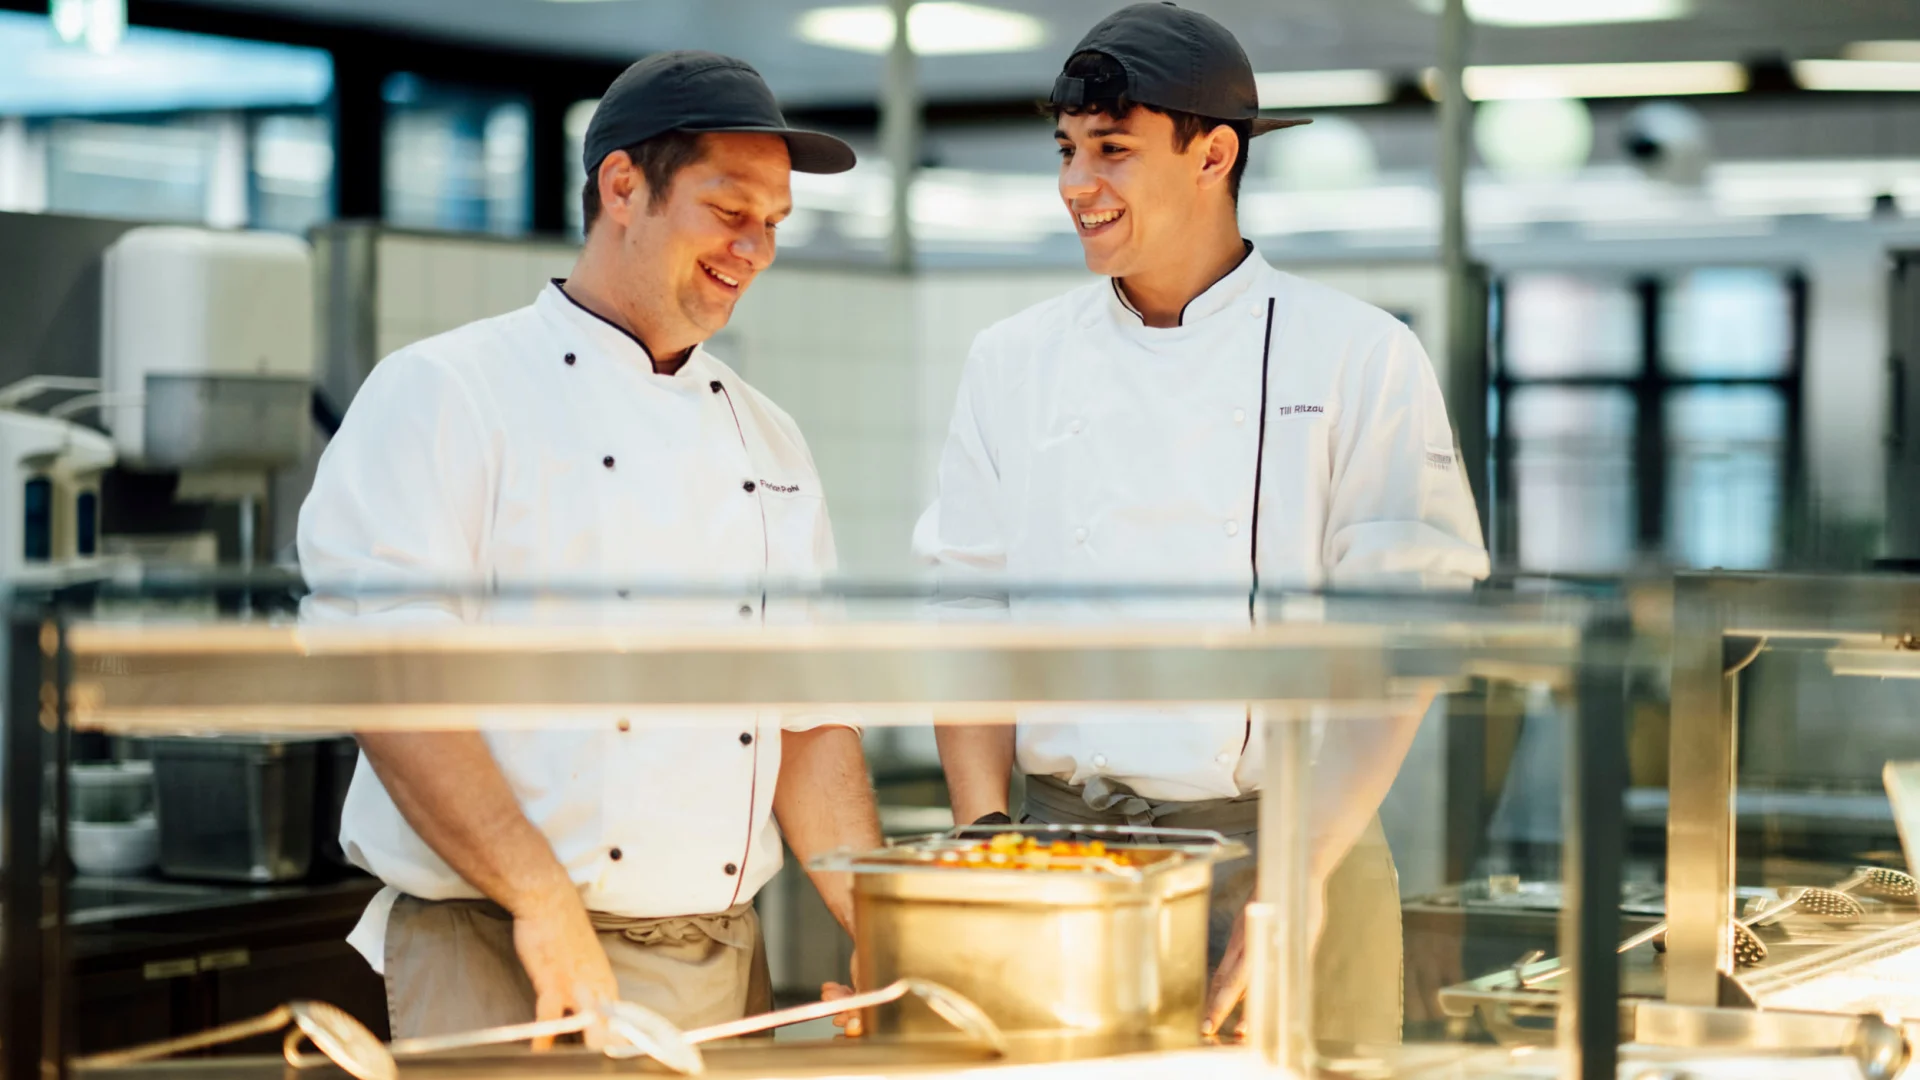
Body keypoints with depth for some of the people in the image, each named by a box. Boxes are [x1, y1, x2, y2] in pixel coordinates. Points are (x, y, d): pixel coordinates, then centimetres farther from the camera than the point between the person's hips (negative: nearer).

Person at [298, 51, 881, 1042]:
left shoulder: (769, 442, 16)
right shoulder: (441, 394, -4)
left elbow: (812, 712, 15)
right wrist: (545, 901, -23)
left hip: (723, 970, 6)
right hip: (500, 961, -5)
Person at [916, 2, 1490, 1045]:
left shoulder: (1361, 358, -3)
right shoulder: (1014, 362, 7)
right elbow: (971, 622, 9)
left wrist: (1299, 876, -15)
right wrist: (985, 838, -4)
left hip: (1288, 846, -2)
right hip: (1068, 850, 2)